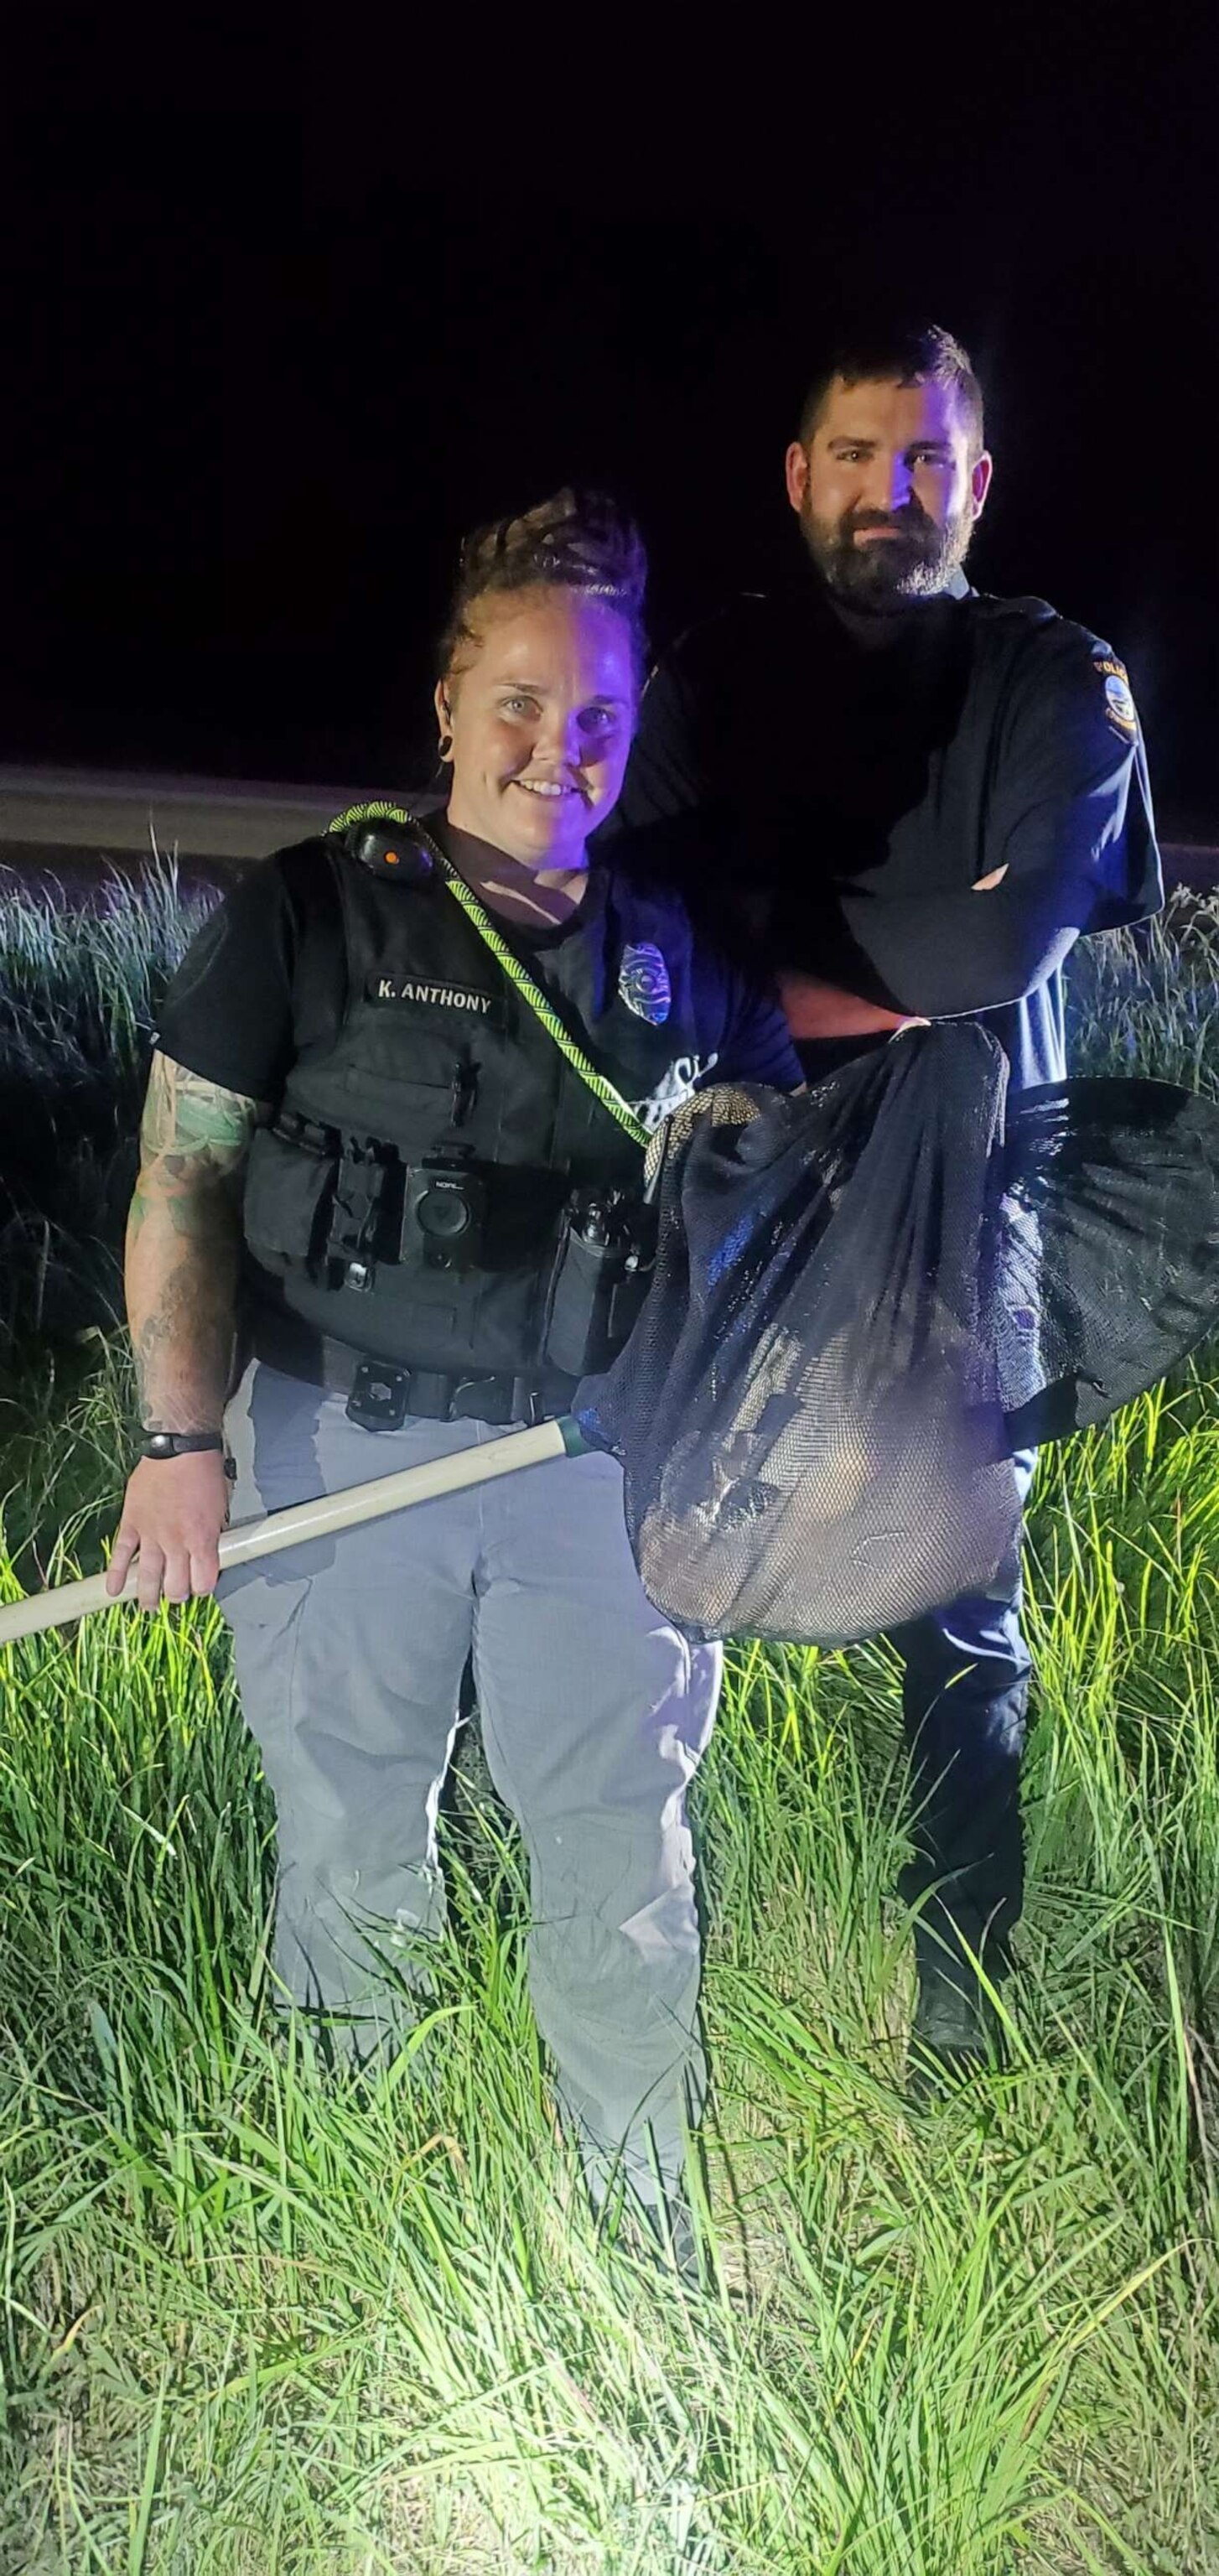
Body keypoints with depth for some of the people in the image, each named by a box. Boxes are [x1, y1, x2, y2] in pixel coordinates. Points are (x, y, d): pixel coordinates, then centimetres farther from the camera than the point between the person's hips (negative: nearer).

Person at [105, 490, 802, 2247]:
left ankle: (644, 2221, 28)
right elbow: (184, 1179, -3)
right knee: (349, 1838, 12)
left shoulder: (684, 949, 5)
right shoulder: (310, 913, -3)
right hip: (341, 1444, -1)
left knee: (623, 1853, 7)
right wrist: (182, 1442, -10)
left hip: (603, 1458, 2)